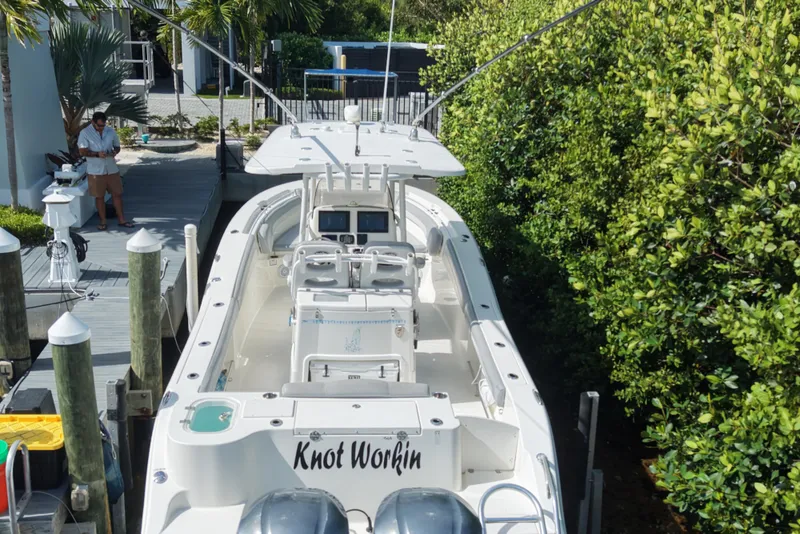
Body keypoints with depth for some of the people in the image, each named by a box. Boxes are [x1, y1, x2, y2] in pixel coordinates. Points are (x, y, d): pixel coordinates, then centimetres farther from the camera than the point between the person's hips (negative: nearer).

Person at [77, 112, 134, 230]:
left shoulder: (111, 131, 4)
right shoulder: (85, 133, -8)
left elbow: (117, 146, 12)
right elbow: (82, 151, -11)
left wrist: (115, 151, -12)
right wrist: (97, 154, -26)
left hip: (112, 169, 3)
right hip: (96, 171, -3)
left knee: (117, 194, 7)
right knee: (99, 196, 5)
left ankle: (121, 219, 16)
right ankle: (103, 221, 15)